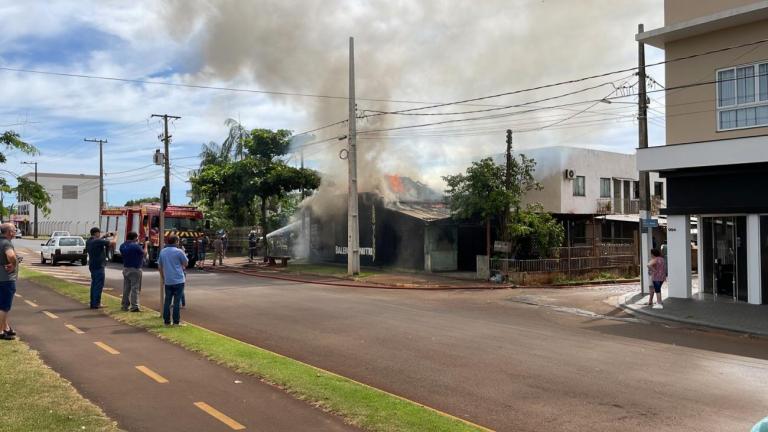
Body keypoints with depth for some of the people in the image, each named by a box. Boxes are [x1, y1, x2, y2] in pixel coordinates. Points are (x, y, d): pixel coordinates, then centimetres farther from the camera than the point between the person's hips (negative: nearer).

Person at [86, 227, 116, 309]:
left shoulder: (88, 241, 8)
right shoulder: (98, 241, -18)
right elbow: (112, 242, -16)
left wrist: (105, 237, 17)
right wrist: (114, 237, 3)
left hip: (92, 265, 9)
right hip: (98, 266, -9)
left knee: (94, 284, 15)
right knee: (99, 285, -4)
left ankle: (93, 303, 19)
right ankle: (96, 304, -3)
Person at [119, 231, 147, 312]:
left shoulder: (122, 246, 5)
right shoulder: (136, 246, -17)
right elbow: (144, 254, -7)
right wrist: (145, 245, 8)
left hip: (125, 269, 7)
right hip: (135, 269, -7)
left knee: (126, 288, 14)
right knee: (135, 288, -5)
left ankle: (125, 305, 19)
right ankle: (134, 306, -8)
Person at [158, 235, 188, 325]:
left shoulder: (162, 252, 9)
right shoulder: (179, 251, -9)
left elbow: (159, 266, 14)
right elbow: (186, 263, -1)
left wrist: (162, 278, 23)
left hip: (167, 281, 5)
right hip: (178, 280, -5)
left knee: (167, 301, 10)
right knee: (177, 301, -1)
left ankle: (166, 321, 12)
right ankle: (176, 321, 0)